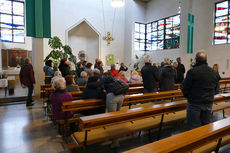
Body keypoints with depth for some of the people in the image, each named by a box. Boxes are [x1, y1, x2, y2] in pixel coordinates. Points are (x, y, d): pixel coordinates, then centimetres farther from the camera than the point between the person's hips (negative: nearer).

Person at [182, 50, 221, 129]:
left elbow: (185, 88, -12)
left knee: (194, 127, 5)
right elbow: (215, 88, 14)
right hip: (209, 103, 6)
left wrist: (188, 96, 7)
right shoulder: (214, 72, 5)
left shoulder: (192, 71, -16)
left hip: (195, 103, -6)